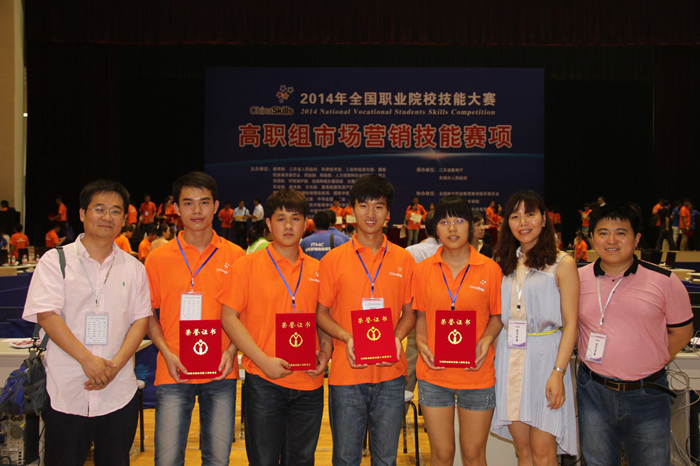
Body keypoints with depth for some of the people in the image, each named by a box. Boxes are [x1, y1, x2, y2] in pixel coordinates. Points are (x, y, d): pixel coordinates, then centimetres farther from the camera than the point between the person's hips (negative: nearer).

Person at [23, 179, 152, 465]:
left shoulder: (133, 268, 8)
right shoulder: (55, 261, 0)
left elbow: (141, 319, 3)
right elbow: (46, 315, -9)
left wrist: (116, 364, -12)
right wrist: (87, 359, -17)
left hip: (119, 393, 2)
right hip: (65, 392, -2)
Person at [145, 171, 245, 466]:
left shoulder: (235, 256, 2)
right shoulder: (158, 258, 3)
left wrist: (232, 350, -7)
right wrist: (166, 353, -7)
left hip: (220, 373, 0)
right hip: (173, 372, 0)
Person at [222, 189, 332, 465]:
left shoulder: (317, 270, 7)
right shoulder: (247, 265, -3)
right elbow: (229, 318, -6)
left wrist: (325, 354, -2)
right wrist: (264, 360, -14)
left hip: (309, 382, 3)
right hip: (263, 381, -3)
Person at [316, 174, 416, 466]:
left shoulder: (404, 260, 5)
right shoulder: (333, 260, 1)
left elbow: (409, 312, 11)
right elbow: (321, 314, 4)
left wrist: (397, 338, -8)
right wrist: (347, 338, -13)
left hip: (390, 374, 1)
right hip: (346, 373, -1)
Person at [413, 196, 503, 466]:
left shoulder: (490, 269, -2)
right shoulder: (424, 269, 2)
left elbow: (497, 315, 5)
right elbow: (421, 316, 10)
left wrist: (487, 339, -13)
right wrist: (421, 342, -8)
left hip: (477, 374, -1)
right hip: (434, 374, 1)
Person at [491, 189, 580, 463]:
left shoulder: (562, 264, -3)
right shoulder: (504, 263, 12)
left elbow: (570, 324, -7)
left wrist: (558, 372, -15)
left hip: (544, 356, -4)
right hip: (509, 356, 4)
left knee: (542, 450, -2)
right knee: (522, 447, 10)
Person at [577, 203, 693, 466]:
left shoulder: (664, 281, -6)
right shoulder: (577, 279, -1)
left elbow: (682, 331, 4)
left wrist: (650, 365, -1)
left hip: (647, 395, -1)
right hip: (594, 392, 1)